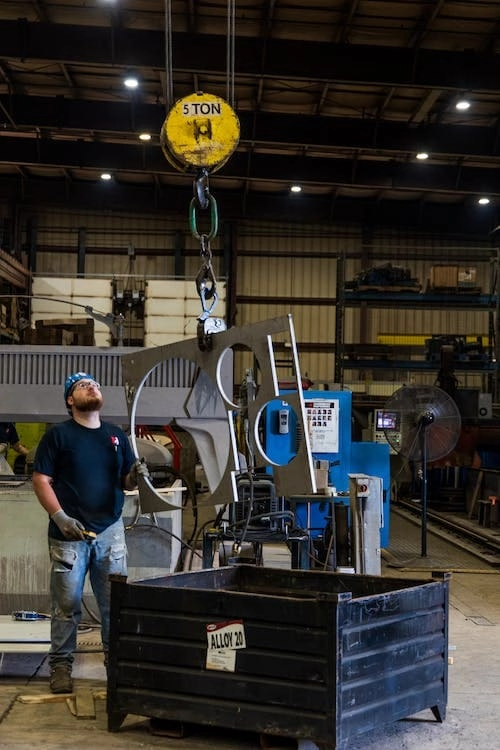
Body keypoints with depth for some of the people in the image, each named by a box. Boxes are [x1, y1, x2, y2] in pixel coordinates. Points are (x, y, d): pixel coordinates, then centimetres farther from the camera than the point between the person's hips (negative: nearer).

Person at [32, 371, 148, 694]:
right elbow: (41, 480, -4)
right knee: (67, 604, 1)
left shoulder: (116, 434, 12)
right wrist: (60, 517, -16)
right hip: (70, 532, -3)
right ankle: (61, 665, 11)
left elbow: (127, 480, 15)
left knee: (115, 602, 7)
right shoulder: (58, 434, -1)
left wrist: (136, 476, -9)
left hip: (110, 531, 4)